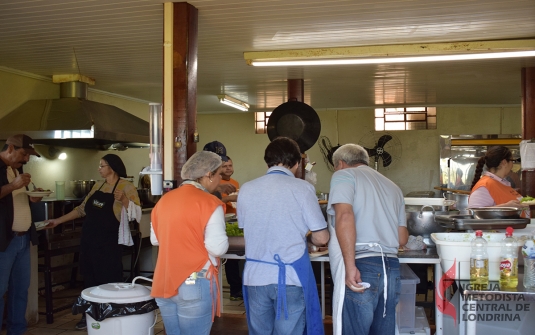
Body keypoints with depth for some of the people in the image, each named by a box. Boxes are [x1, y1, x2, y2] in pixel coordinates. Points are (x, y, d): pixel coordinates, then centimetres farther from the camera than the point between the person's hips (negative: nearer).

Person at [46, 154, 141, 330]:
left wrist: (123, 199, -29)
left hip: (109, 241, -7)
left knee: (109, 279, -3)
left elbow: (136, 213, -15)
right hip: (89, 237, 7)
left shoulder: (127, 186, -8)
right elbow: (82, 209, 17)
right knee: (89, 277, 12)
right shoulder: (98, 185, 12)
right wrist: (58, 220, 15)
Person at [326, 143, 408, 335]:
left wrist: (350, 267, -20)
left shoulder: (344, 175, 4)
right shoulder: (392, 186, 24)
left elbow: (345, 216, -15)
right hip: (391, 268, 7)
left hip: (362, 267, -7)